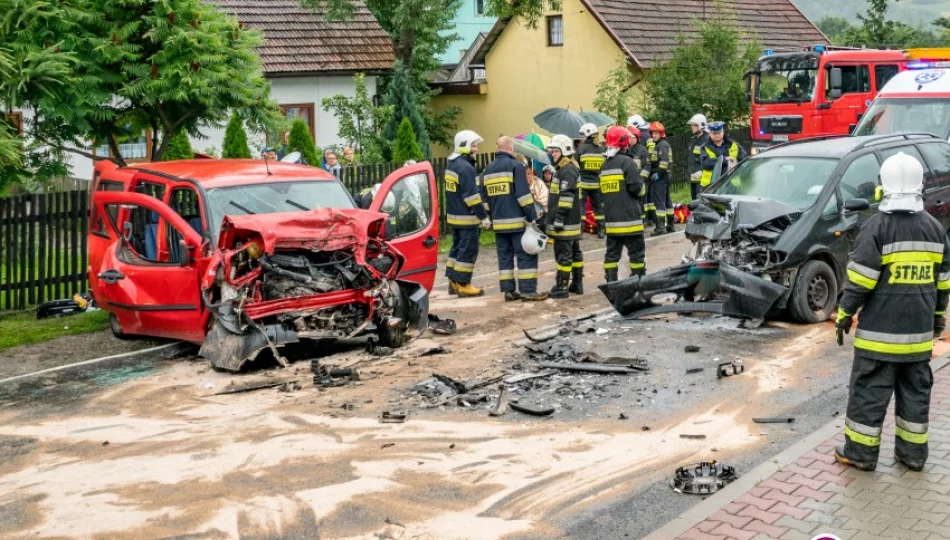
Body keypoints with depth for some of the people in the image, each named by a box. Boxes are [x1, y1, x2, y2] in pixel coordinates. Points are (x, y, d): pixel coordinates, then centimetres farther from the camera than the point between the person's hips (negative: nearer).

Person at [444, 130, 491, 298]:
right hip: (466, 218, -10)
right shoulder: (466, 167, -18)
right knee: (468, 251, -4)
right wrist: (483, 217, -19)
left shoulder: (452, 164, 14)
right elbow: (472, 196, -22)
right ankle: (463, 285, -1)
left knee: (457, 247, 16)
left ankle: (453, 282, 21)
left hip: (453, 215, 10)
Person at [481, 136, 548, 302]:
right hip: (517, 221, -7)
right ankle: (528, 290, -5)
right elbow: (523, 195, -15)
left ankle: (508, 290, 10)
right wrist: (533, 217, -13)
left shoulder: (488, 170, 13)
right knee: (526, 255, -2)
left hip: (499, 222, 7)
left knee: (505, 256, 10)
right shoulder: (515, 166, -9)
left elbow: (484, 197, 17)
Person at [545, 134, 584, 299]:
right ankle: (577, 284, 21)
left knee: (563, 254, -8)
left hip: (566, 223, -11)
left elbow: (566, 197, -22)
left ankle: (562, 287, -7)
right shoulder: (565, 169, 18)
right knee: (575, 252, 14)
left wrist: (560, 217, -23)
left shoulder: (568, 171, -15)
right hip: (572, 222, 11)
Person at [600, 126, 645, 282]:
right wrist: (642, 190, 4)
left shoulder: (605, 165, 12)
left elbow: (603, 189, 13)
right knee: (636, 252, 1)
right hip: (628, 218, -7)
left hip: (611, 218, 7)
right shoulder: (626, 161, -12)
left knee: (612, 253, 9)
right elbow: (636, 187, -16)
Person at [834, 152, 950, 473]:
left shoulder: (877, 226, -13)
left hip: (880, 330, -5)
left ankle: (860, 452, 8)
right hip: (919, 330, 5)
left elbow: (861, 279, -15)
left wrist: (845, 313, -5)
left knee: (870, 390, 3)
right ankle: (913, 452, 22)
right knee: (915, 392, 14)